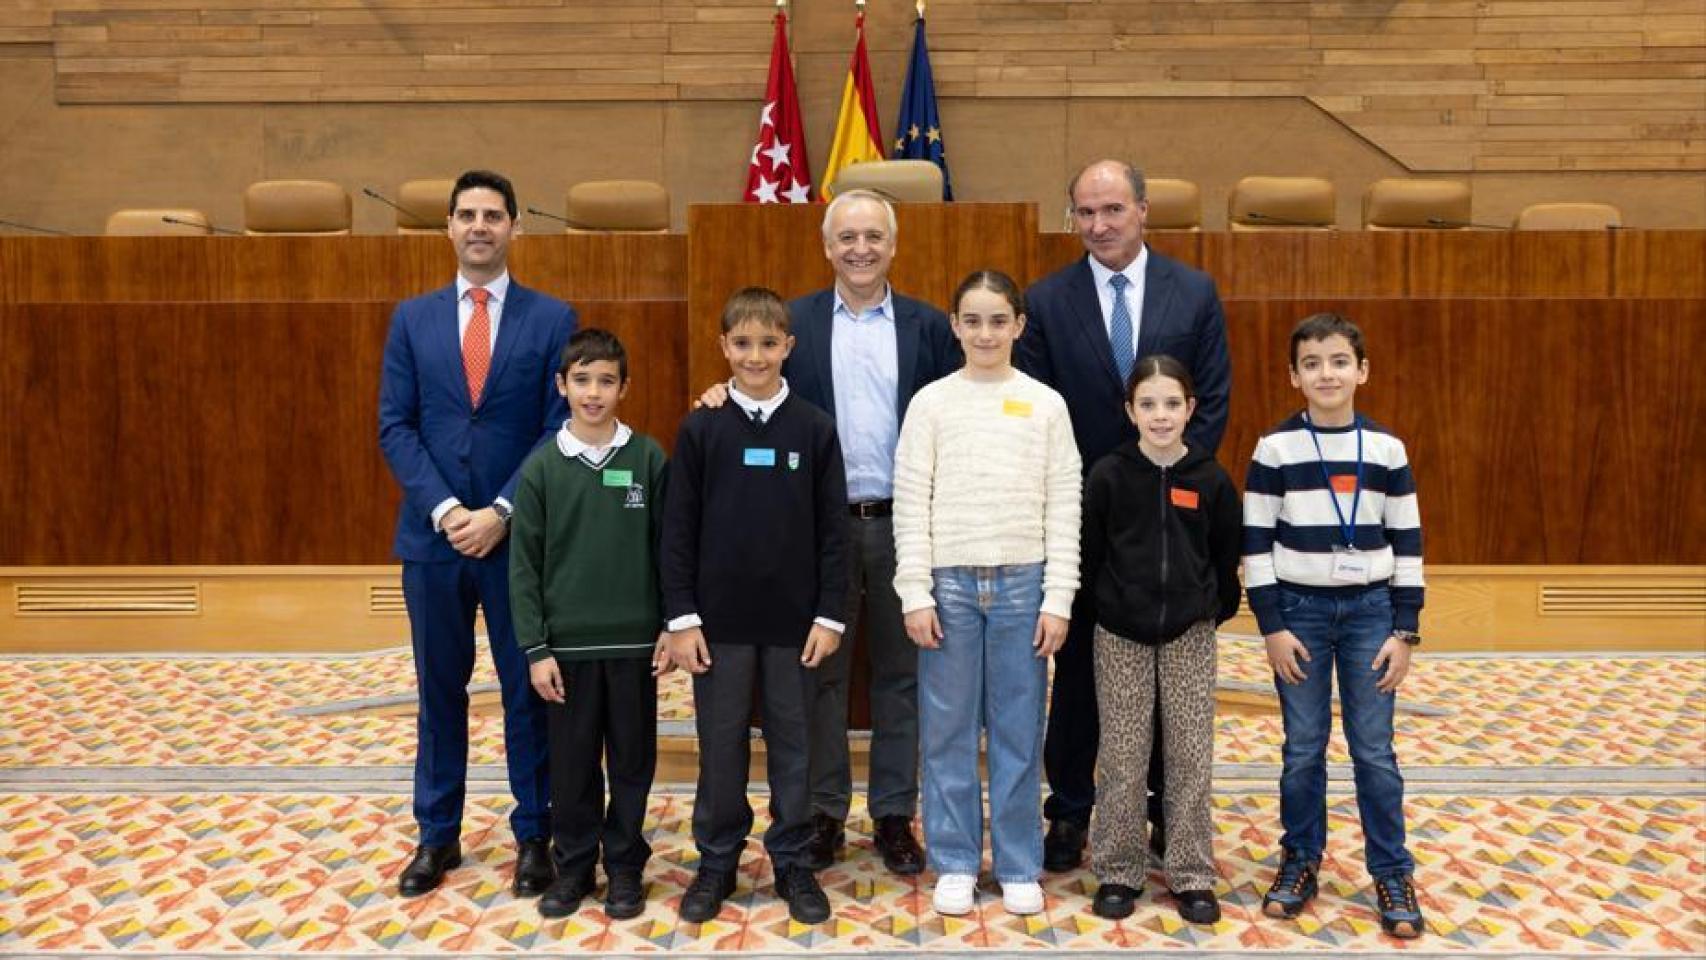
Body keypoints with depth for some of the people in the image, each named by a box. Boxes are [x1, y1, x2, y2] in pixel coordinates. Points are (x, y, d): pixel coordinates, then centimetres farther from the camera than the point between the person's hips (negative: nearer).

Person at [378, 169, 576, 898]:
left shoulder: (551, 319, 0)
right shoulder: (412, 318, 8)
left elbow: (561, 430, -5)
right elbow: (394, 427, 2)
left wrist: (503, 513, -13)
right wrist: (444, 509, -11)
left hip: (519, 536, -2)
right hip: (431, 534, 2)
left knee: (527, 690, 6)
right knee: (439, 689, 11)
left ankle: (534, 836, 20)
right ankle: (438, 835, 25)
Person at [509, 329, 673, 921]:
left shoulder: (648, 459, -2)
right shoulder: (542, 466, -1)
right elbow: (524, 565, -1)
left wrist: (672, 627, -2)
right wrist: (535, 648, -4)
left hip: (635, 641, 0)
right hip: (568, 643, 0)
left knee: (632, 760, 10)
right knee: (572, 763, 10)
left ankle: (624, 865, 25)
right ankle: (574, 865, 27)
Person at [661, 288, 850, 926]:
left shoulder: (815, 428, -1)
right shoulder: (700, 428, -1)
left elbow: (833, 529, 0)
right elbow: (678, 530, -1)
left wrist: (830, 614, -4)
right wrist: (681, 617, -5)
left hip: (794, 618, 0)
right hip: (719, 618, 0)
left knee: (793, 745, 10)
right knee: (721, 745, 10)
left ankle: (792, 861, 24)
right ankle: (717, 860, 25)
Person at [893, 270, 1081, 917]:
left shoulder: (1046, 404, 4)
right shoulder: (932, 402, 2)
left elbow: (1064, 507, 3)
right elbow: (911, 504, 0)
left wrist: (1058, 599, -3)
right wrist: (915, 594, -6)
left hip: (1022, 582, 0)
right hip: (948, 582, 0)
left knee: (1019, 731, 6)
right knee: (948, 731, 5)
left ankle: (1018, 867, 19)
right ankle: (955, 864, 18)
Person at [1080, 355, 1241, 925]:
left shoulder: (1211, 480, -2)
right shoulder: (1108, 475, -6)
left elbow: (1228, 556, 7)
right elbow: (1089, 554, 0)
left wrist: (1218, 609, 6)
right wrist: (1111, 601, 3)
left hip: (1189, 636, 1)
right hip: (1121, 635, -1)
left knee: (1191, 758, 5)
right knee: (1122, 760, 4)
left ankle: (1192, 876, 18)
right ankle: (1118, 872, 17)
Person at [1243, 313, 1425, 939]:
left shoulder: (1386, 448, 0)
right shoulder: (1276, 448, -4)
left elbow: (1407, 542, 3)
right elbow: (1256, 542, -3)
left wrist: (1405, 630, 0)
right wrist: (1271, 625, -7)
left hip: (1370, 609, 1)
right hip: (1300, 608, -1)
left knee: (1374, 749, 5)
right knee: (1303, 748, 7)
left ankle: (1392, 873, 18)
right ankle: (1301, 861, 22)